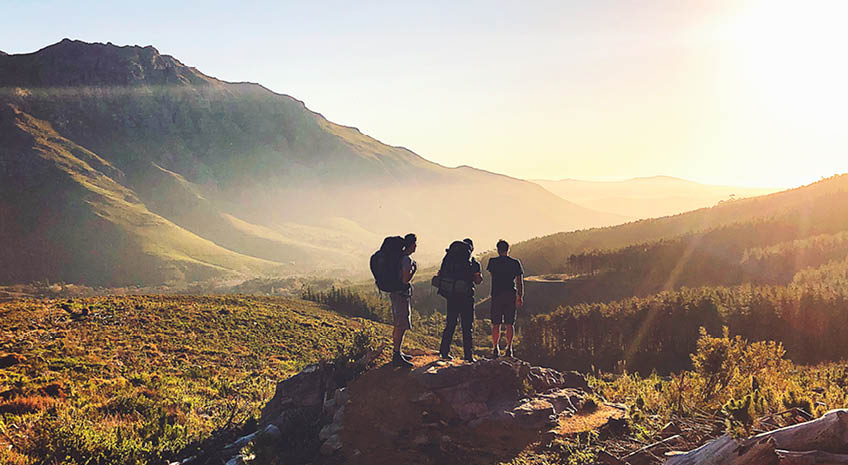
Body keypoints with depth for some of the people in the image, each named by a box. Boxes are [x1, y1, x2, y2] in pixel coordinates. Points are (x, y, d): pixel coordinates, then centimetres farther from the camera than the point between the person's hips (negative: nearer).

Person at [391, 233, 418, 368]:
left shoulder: (399, 256, 12)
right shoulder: (407, 259, -18)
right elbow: (405, 280, -22)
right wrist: (415, 269, -8)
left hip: (396, 293, 10)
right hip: (401, 295, -10)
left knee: (398, 325, 17)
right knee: (401, 326, -8)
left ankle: (397, 353, 26)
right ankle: (397, 357, -7)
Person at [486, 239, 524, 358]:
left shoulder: (493, 262, -1)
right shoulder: (515, 263, 2)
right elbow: (520, 282, 2)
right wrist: (520, 297, 7)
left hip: (497, 295, -1)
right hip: (511, 295, 1)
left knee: (496, 324, 6)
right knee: (509, 324, 5)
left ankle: (496, 348, 3)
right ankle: (509, 348, 1)